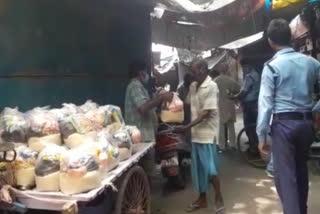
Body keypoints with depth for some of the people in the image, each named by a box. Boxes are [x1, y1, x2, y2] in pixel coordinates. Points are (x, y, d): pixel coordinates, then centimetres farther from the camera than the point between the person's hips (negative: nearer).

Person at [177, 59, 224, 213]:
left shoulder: (212, 86, -13)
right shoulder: (193, 86, 8)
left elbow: (206, 113, -18)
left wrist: (187, 127, -21)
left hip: (207, 133, -7)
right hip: (195, 133, 7)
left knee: (209, 167, 0)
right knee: (198, 168, 13)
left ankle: (219, 198, 20)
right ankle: (202, 199, 27)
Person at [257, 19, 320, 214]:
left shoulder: (271, 66, -10)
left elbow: (266, 103, -13)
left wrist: (261, 135, -9)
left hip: (284, 123, -6)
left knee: (284, 174, 2)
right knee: (301, 170, 21)